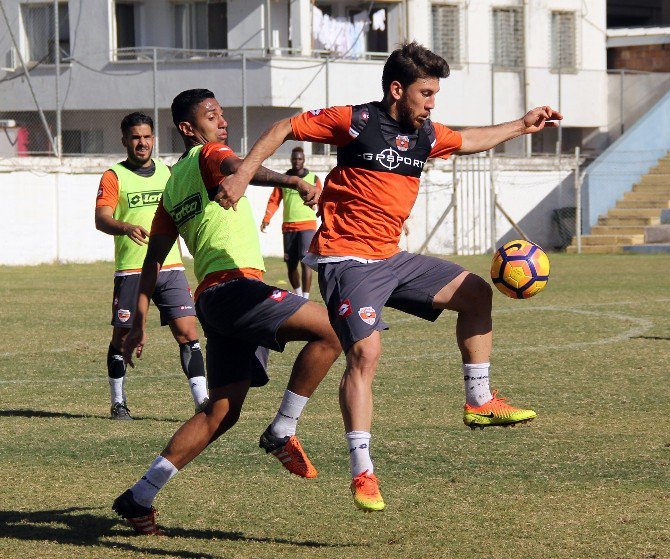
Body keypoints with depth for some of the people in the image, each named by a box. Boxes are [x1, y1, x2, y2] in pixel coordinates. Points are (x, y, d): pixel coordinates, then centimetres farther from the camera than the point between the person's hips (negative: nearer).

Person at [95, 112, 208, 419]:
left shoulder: (168, 172, 14)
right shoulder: (113, 177, 0)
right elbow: (101, 218, -14)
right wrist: (126, 227, -33)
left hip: (170, 268, 3)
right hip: (130, 270, -3)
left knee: (188, 333, -8)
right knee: (122, 337, 2)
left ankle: (201, 400, -7)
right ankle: (118, 402, 19)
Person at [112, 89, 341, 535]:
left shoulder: (173, 184, 25)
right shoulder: (209, 156, 2)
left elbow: (154, 259, 26)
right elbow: (238, 168, -23)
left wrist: (139, 323, 27)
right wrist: (294, 181, -39)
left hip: (212, 298, 9)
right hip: (235, 285, -9)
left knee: (222, 412, 9)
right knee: (330, 330, -13)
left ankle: (140, 497, 7)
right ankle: (282, 432, -9)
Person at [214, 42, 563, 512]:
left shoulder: (426, 135, 9)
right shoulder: (355, 122, -11)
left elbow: (470, 140, 31)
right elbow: (285, 128, -7)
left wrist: (522, 126, 30)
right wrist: (242, 175, -18)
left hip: (391, 258, 8)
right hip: (347, 259, -8)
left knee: (476, 292, 8)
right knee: (366, 353, -22)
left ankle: (479, 402, 16)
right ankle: (363, 473, -21)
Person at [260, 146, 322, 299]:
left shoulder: (313, 178, 5)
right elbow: (274, 201, 7)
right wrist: (266, 219, -6)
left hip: (307, 225, -3)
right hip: (288, 227, 3)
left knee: (305, 261, -14)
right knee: (290, 264, 8)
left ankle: (305, 298, -14)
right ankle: (298, 294, 28)